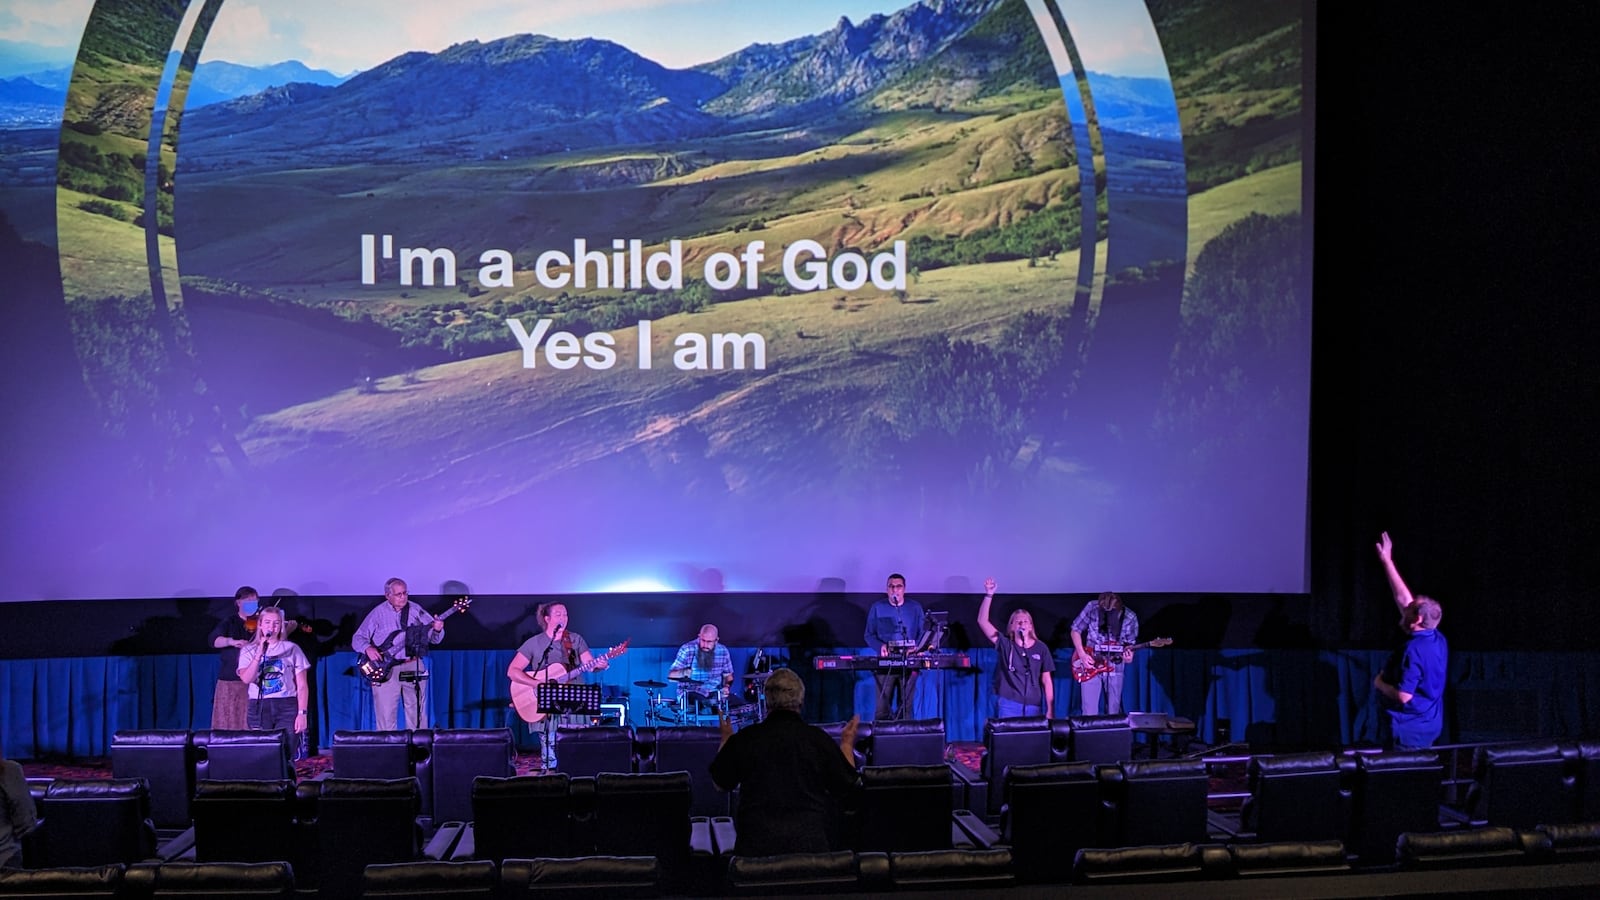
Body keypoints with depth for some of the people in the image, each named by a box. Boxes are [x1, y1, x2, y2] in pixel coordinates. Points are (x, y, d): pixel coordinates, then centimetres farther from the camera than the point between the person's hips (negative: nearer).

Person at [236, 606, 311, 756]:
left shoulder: (291, 649, 4)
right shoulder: (249, 650, 9)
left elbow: (302, 686, 2)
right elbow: (246, 679, -9)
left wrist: (302, 713, -7)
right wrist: (260, 654, -15)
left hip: (287, 707, -1)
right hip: (259, 708, 1)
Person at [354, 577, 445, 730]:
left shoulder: (415, 610, 4)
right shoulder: (377, 613, 1)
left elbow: (433, 638, 4)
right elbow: (357, 638, 3)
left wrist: (437, 630, -19)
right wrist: (368, 648, -18)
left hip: (413, 666, 2)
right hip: (385, 669, -1)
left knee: (418, 714, 6)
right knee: (386, 716, -1)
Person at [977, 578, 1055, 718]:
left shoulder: (1040, 648, 5)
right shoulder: (1005, 644, 1)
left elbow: (1046, 680, 6)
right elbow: (982, 621, -9)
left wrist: (1049, 710, 0)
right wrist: (989, 595, -18)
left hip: (1033, 706, 2)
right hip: (1009, 705, -1)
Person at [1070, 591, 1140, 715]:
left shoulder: (1130, 619, -12)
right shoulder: (1092, 608, -14)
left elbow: (1130, 645, 1)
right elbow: (1075, 630, -2)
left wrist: (1129, 656, -21)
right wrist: (1082, 654, -12)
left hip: (1114, 667, 1)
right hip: (1090, 665, -1)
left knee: (1113, 711, 8)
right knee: (1089, 711, -4)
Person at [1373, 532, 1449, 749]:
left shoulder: (1414, 650, -24)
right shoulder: (1438, 640, 2)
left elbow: (1403, 695, -27)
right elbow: (1403, 598, 10)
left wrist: (1379, 684, -7)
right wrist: (1387, 560, 13)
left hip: (1409, 728, -9)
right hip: (1430, 725, 9)